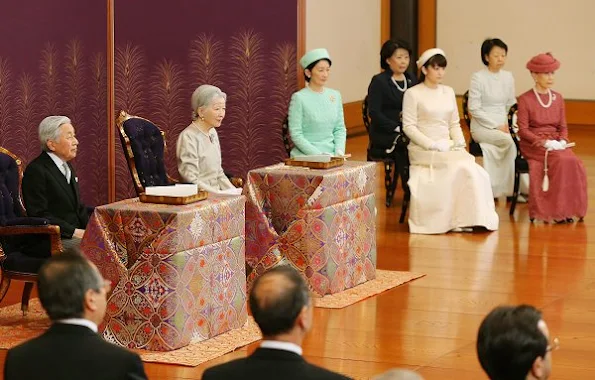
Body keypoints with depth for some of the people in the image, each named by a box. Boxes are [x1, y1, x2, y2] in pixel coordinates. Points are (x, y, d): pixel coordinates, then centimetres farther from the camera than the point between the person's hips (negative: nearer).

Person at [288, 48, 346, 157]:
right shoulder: (299, 98, -5)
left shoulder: (335, 95, 10)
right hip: (305, 157, -4)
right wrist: (318, 154, -15)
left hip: (331, 155, 4)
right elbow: (296, 134, -8)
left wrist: (339, 151, -3)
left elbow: (340, 129, 14)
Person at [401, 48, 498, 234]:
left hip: (447, 147, 5)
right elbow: (409, 126, -7)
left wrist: (460, 143, -1)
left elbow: (454, 124, 18)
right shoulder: (413, 94, -1)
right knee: (461, 165, -28)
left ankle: (474, 217, -23)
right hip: (423, 149, -5)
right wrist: (432, 145, -16)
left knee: (471, 167, -24)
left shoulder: (448, 92, 17)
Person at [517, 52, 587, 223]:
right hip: (533, 145, -5)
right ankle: (558, 210, -25)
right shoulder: (525, 99, -2)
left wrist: (562, 141, -8)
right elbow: (523, 130, -6)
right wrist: (544, 142, -19)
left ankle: (567, 209, -20)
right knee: (562, 160, -32)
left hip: (556, 144, 5)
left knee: (573, 162, -27)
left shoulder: (558, 98, 14)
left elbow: (563, 127, 15)